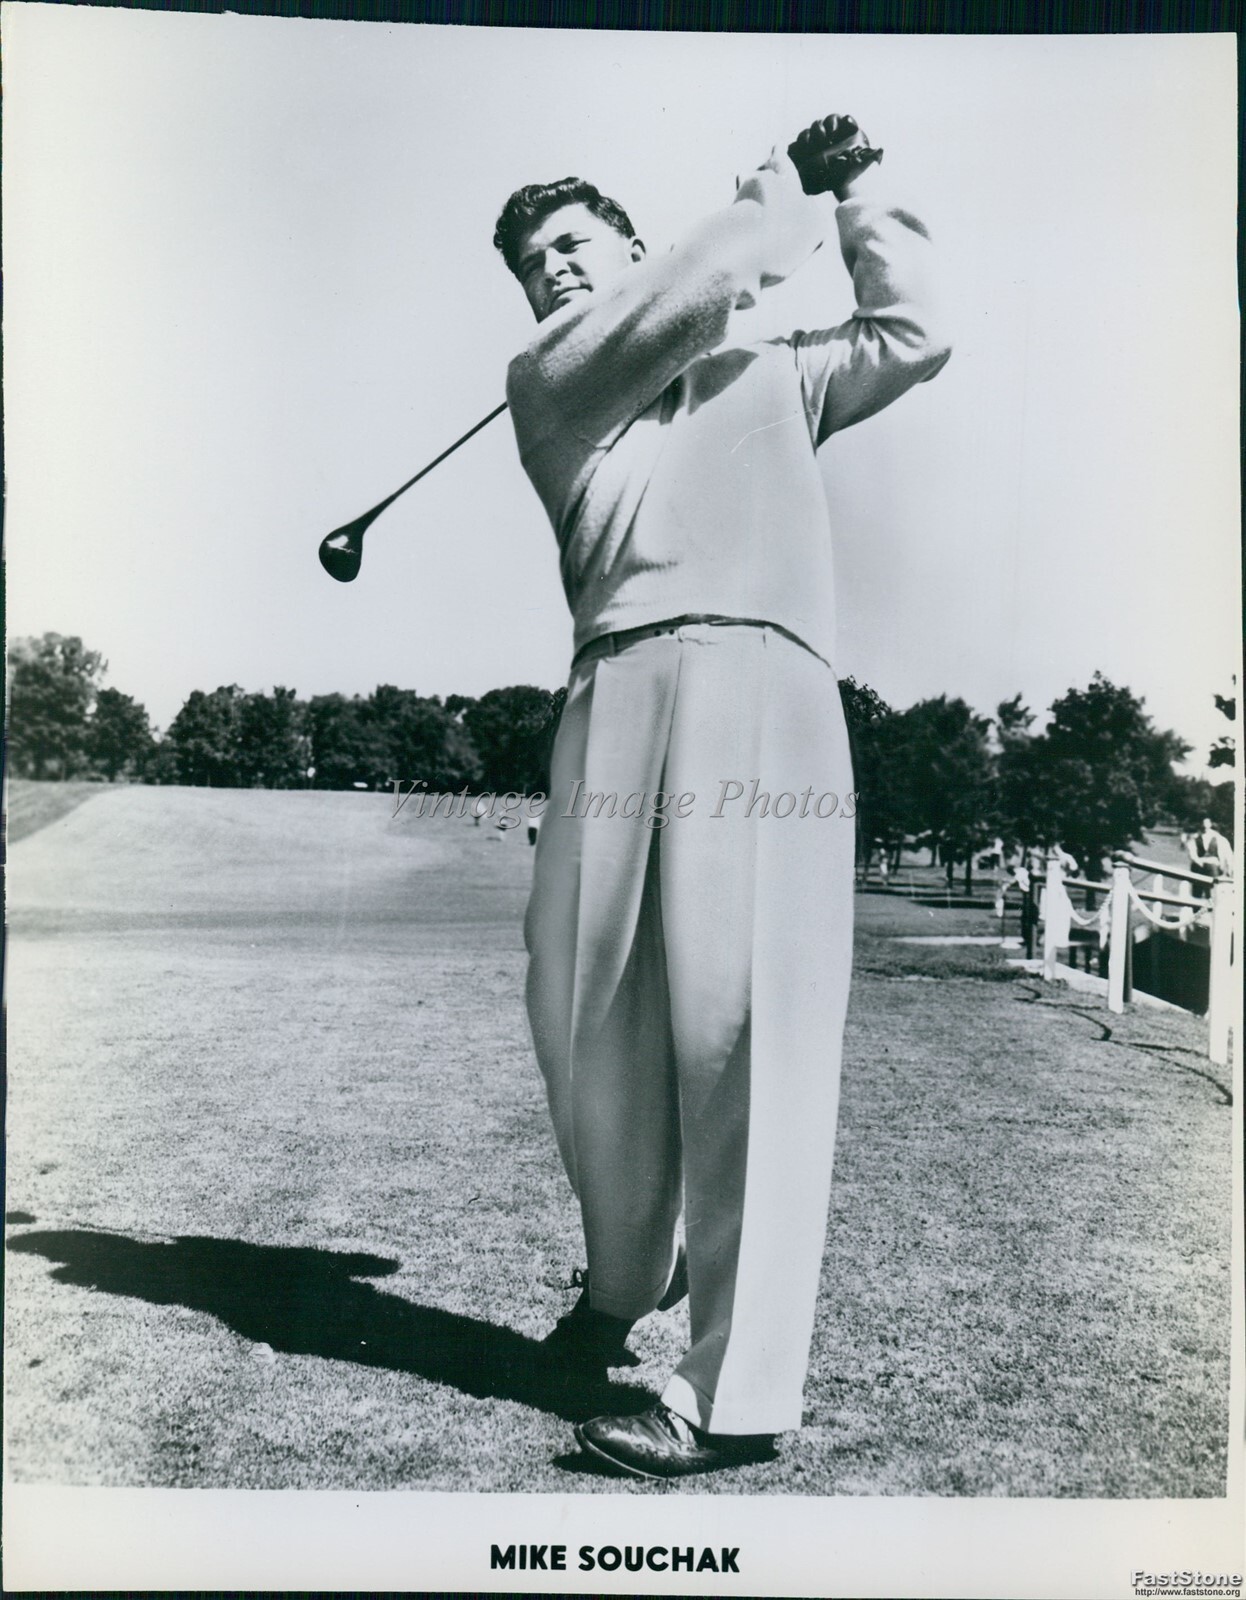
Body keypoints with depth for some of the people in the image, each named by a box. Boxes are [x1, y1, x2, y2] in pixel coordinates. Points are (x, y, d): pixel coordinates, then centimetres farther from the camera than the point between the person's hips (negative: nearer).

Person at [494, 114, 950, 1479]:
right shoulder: (544, 379, 21)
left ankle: (740, 1393, -8)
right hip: (618, 696, 1)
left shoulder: (769, 372, 30)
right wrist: (778, 204, 21)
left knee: (743, 1027, -11)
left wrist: (856, 194, 31)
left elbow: (910, 342, 26)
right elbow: (681, 304, 6)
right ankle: (624, 1279, 27)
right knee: (584, 1011, 2)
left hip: (766, 689, -1)